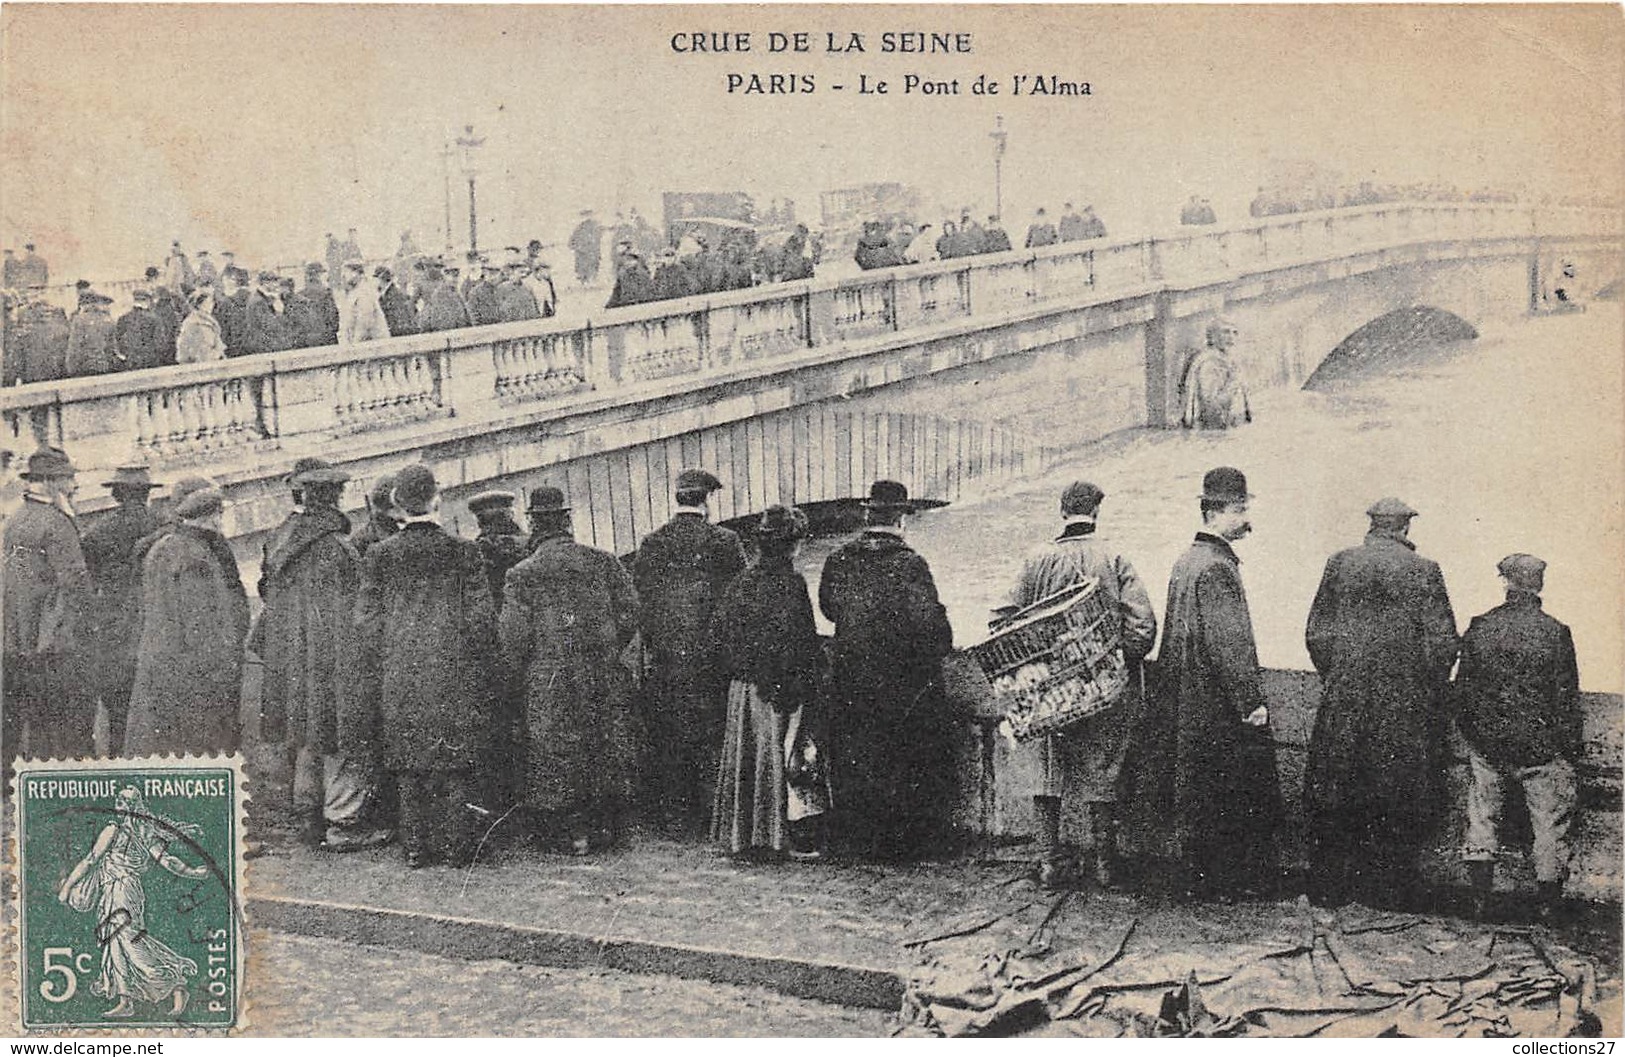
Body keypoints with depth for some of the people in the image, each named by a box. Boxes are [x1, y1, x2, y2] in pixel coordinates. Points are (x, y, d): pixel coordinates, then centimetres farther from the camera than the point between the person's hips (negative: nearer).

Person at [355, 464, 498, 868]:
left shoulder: (379, 556, 3)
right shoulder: (463, 552, -1)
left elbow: (368, 622, 4)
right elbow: (482, 615, -1)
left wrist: (374, 683, 9)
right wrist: (484, 675, 6)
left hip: (399, 677, 2)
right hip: (455, 675, -2)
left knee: (408, 766, 8)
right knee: (458, 766, 4)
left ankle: (415, 848, 10)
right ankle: (456, 846, 5)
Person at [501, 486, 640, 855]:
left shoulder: (521, 575, -6)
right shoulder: (604, 562, 3)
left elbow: (513, 637, -7)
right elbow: (630, 614, 4)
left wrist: (520, 680, 7)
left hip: (550, 680, -3)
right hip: (606, 675, 3)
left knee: (556, 756, 8)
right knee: (606, 748, 14)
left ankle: (575, 829, 9)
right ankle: (605, 822, 21)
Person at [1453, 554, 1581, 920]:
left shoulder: (1480, 628, -4)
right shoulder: (1556, 633, -10)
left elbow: (1461, 691, 2)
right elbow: (1567, 699, -7)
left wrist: (1470, 734, 16)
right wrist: (1571, 752, 1)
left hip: (1487, 742, 2)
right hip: (1542, 746, -2)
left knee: (1482, 811, 13)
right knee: (1549, 817, 10)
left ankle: (1480, 896, 13)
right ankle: (1548, 900, 16)